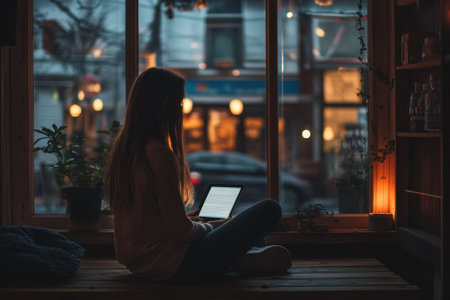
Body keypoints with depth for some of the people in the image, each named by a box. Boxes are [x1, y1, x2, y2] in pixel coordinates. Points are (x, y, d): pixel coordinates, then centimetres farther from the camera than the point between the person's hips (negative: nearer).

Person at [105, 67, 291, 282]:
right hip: (171, 267, -9)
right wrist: (207, 227, 0)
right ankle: (252, 259, 11)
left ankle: (244, 258, 14)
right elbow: (179, 231, -20)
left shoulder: (122, 147, 5)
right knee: (269, 210, -8)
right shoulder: (160, 154, -22)